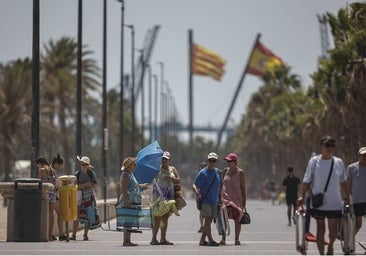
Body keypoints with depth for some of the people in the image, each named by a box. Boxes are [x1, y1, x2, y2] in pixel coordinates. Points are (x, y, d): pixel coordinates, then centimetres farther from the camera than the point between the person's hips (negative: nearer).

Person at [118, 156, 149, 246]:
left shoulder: (130, 174, 19)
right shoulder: (125, 175, -12)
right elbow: (124, 190, -19)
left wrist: (143, 186, 45)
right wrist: (127, 201, -25)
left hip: (133, 202, 10)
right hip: (128, 202, -10)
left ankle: (128, 241, 14)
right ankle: (126, 241, -9)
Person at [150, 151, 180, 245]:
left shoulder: (172, 169, 14)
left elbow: (178, 180, 10)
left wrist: (171, 178, -7)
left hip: (169, 197, 5)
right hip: (159, 195, -5)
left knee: (165, 218, 6)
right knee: (158, 217, -12)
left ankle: (163, 239, 10)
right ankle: (154, 238, -12)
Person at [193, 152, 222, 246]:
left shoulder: (218, 172, 10)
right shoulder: (203, 173, -8)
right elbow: (195, 185, -13)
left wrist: (220, 199, 18)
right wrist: (196, 192, -34)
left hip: (215, 201, 6)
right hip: (205, 200, -6)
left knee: (209, 221, 7)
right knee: (207, 219, -12)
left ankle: (202, 240, 13)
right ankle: (210, 240, -12)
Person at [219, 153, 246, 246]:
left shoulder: (240, 172, 0)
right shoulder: (225, 171, 9)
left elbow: (243, 187, 3)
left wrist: (244, 200, -1)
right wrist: (219, 196, 11)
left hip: (236, 198, -2)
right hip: (225, 197, 2)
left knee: (237, 218, -2)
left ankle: (237, 239, 4)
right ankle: (223, 239, -9)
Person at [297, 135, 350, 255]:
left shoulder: (338, 162, 3)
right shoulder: (314, 161, -3)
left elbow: (342, 182, 13)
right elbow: (307, 181, 0)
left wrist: (347, 198, 15)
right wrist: (302, 196, -8)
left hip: (335, 203, 1)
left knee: (333, 229, 1)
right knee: (320, 228, 4)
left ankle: (330, 246, 30)